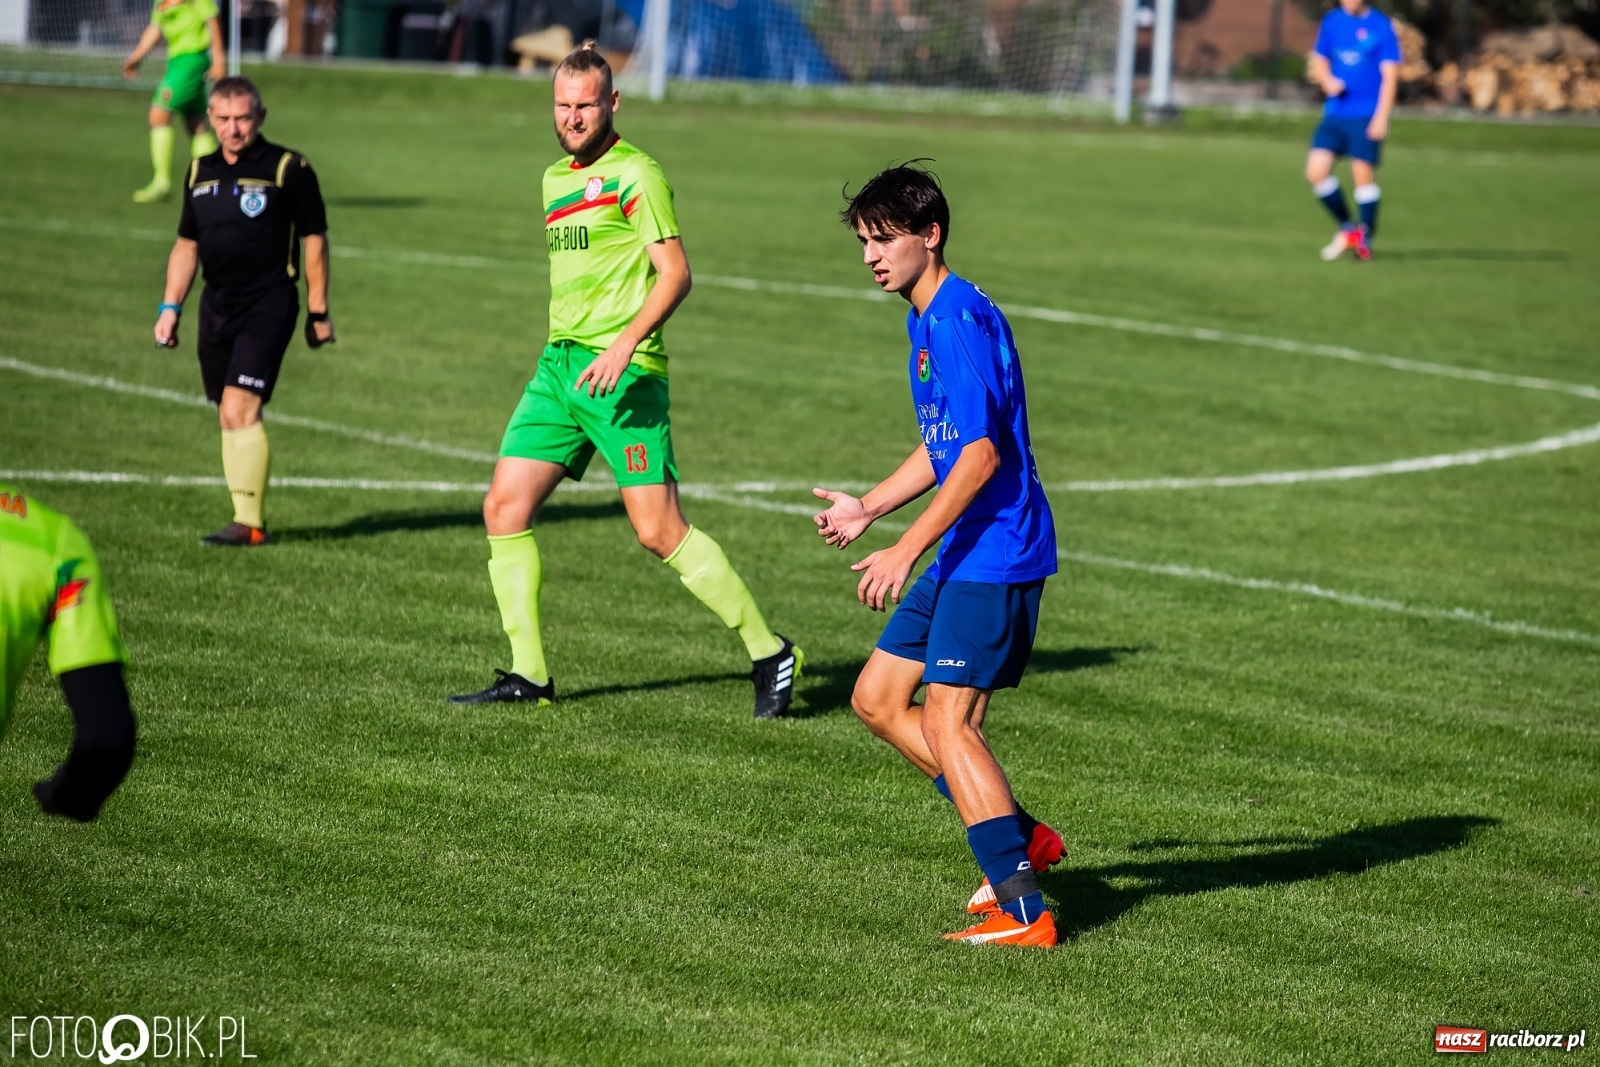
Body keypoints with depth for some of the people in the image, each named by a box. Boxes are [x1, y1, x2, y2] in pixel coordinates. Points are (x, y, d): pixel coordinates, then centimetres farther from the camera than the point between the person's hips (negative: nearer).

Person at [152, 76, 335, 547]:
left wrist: (318, 313, -3)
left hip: (268, 304, -6)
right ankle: (251, 518, 14)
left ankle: (248, 523, -13)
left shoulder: (289, 169, -4)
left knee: (240, 410, -16)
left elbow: (314, 242, -2)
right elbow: (187, 244, 19)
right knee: (230, 417, 7)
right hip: (216, 306, 6)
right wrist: (170, 306, 12)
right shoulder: (201, 172, 12)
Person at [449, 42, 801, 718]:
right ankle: (527, 676, 6)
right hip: (558, 363, 8)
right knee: (504, 508, 0)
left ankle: (770, 655, 0)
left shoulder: (634, 173, -7)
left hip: (623, 371, -8)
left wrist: (625, 343, -26)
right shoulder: (555, 179, 18)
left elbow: (675, 273, -14)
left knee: (658, 529, -11)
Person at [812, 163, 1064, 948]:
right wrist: (867, 509, 22)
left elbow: (982, 453, -23)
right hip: (963, 556, 10)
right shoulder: (924, 321, 16)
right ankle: (1020, 837, 16)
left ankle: (1023, 913, -13)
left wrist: (909, 549, -23)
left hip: (995, 553, -10)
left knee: (947, 723, -13)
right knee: (877, 698, 12)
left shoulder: (961, 320, -17)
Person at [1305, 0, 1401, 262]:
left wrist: (1381, 117, -14)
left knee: (1364, 174, -5)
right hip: (1335, 114, 4)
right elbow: (1319, 63, 17)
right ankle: (1347, 228, 12)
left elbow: (1389, 75, -7)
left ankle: (1365, 239, 11)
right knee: (1316, 171, -7)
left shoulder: (1381, 26, -5)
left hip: (1367, 117, -4)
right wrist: (1327, 80, -6)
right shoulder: (1331, 22, 8)